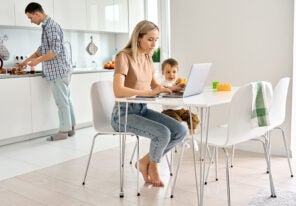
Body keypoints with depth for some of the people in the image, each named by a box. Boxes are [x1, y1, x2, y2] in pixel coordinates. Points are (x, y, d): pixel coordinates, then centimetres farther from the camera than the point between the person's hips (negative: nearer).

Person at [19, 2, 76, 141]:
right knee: (66, 100, 12)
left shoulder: (51, 26, -14)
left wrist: (38, 60, -13)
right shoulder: (47, 26, 16)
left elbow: (55, 50, -20)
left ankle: (64, 131, 4)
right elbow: (43, 48, 24)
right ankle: (71, 128, 19)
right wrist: (27, 60, 24)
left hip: (57, 70, -9)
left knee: (62, 101, -3)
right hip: (60, 70, 9)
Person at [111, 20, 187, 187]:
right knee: (163, 133, -28)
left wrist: (173, 88, 0)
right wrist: (149, 92, -32)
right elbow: (118, 91, -27)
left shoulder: (148, 58, 10)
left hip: (143, 110, 8)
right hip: (124, 114, -7)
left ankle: (145, 162, 8)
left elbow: (155, 84, 20)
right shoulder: (124, 56, -14)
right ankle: (153, 165, 5)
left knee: (181, 131, -11)